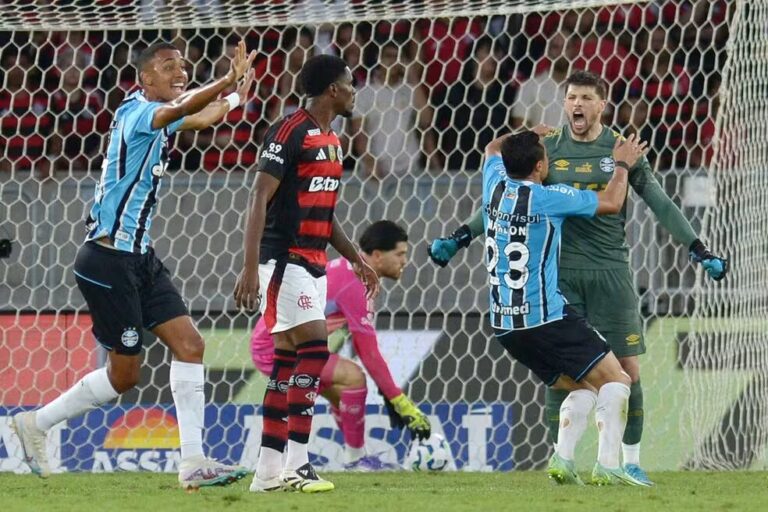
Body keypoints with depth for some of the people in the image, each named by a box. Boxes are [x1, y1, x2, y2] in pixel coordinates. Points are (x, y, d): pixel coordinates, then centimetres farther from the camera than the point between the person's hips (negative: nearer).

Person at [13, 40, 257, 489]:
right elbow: (181, 110, -39)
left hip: (140, 258, 9)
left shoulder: (156, 114, 11)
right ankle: (36, 424, 15)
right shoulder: (137, 112, -16)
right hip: (109, 259, -9)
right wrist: (229, 82, -52)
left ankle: (193, 461, -6)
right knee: (125, 374, -2)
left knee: (190, 345, -4)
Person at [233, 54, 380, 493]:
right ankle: (296, 464, -17)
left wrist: (357, 260, 22)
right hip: (285, 257, -9)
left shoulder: (332, 140, 16)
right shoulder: (291, 132, -12)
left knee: (288, 360, 7)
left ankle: (269, 470, 8)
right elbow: (260, 200, -16)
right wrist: (251, 267, -22)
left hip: (314, 263, 9)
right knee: (314, 348, -16)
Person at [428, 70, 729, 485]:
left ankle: (631, 461, 6)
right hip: (560, 272, 0)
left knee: (627, 367, -3)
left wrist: (699, 250, -5)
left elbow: (660, 204, 3)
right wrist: (460, 238, 1)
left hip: (610, 271, 0)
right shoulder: (547, 149, 4)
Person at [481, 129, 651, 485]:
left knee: (583, 387, 18)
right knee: (615, 380, -2)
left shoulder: (496, 186, 5)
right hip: (546, 319, -8)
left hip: (505, 327, 8)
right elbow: (611, 203, 1)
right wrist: (622, 165, 16)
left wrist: (532, 136, 37)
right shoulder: (548, 198, -12)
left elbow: (494, 148, 29)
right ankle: (607, 466, -16)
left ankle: (562, 459, -1)